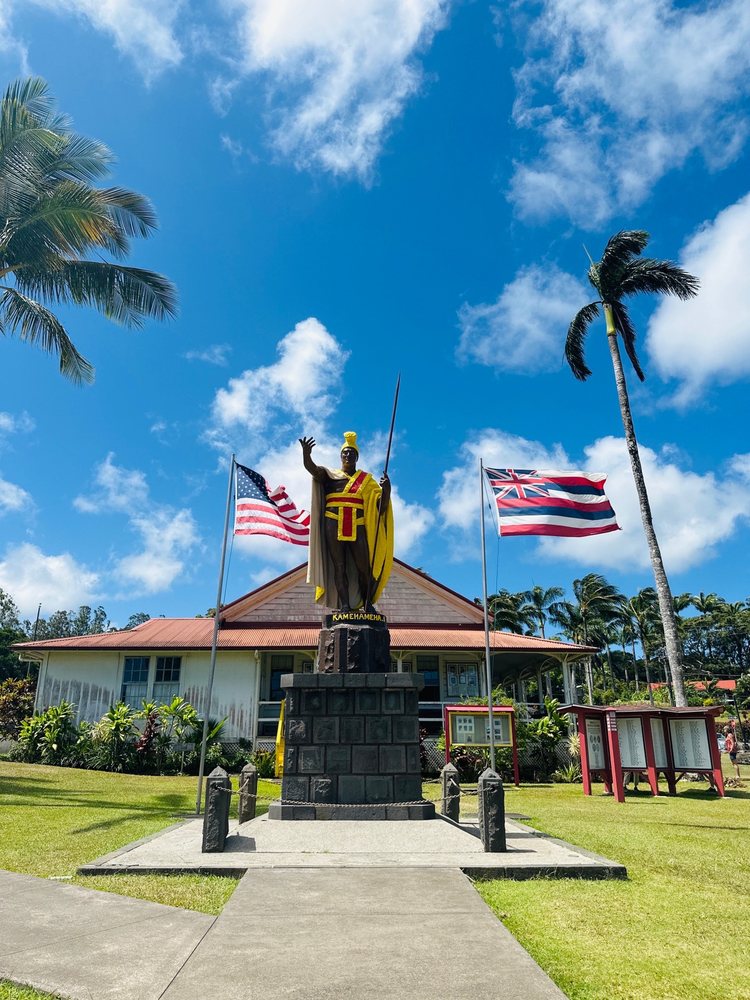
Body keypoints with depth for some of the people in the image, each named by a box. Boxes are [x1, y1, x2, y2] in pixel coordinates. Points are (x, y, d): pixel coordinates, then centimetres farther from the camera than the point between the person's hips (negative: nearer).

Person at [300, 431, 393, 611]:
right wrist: (306, 453, -31)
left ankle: (367, 603, 10)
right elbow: (311, 467, -9)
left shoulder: (366, 480, 13)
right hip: (333, 527, 0)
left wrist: (386, 489, -17)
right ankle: (344, 605, -3)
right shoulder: (329, 475, 12)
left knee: (364, 567, -3)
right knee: (339, 566, -3)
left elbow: (381, 505, 4)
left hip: (357, 528, 1)